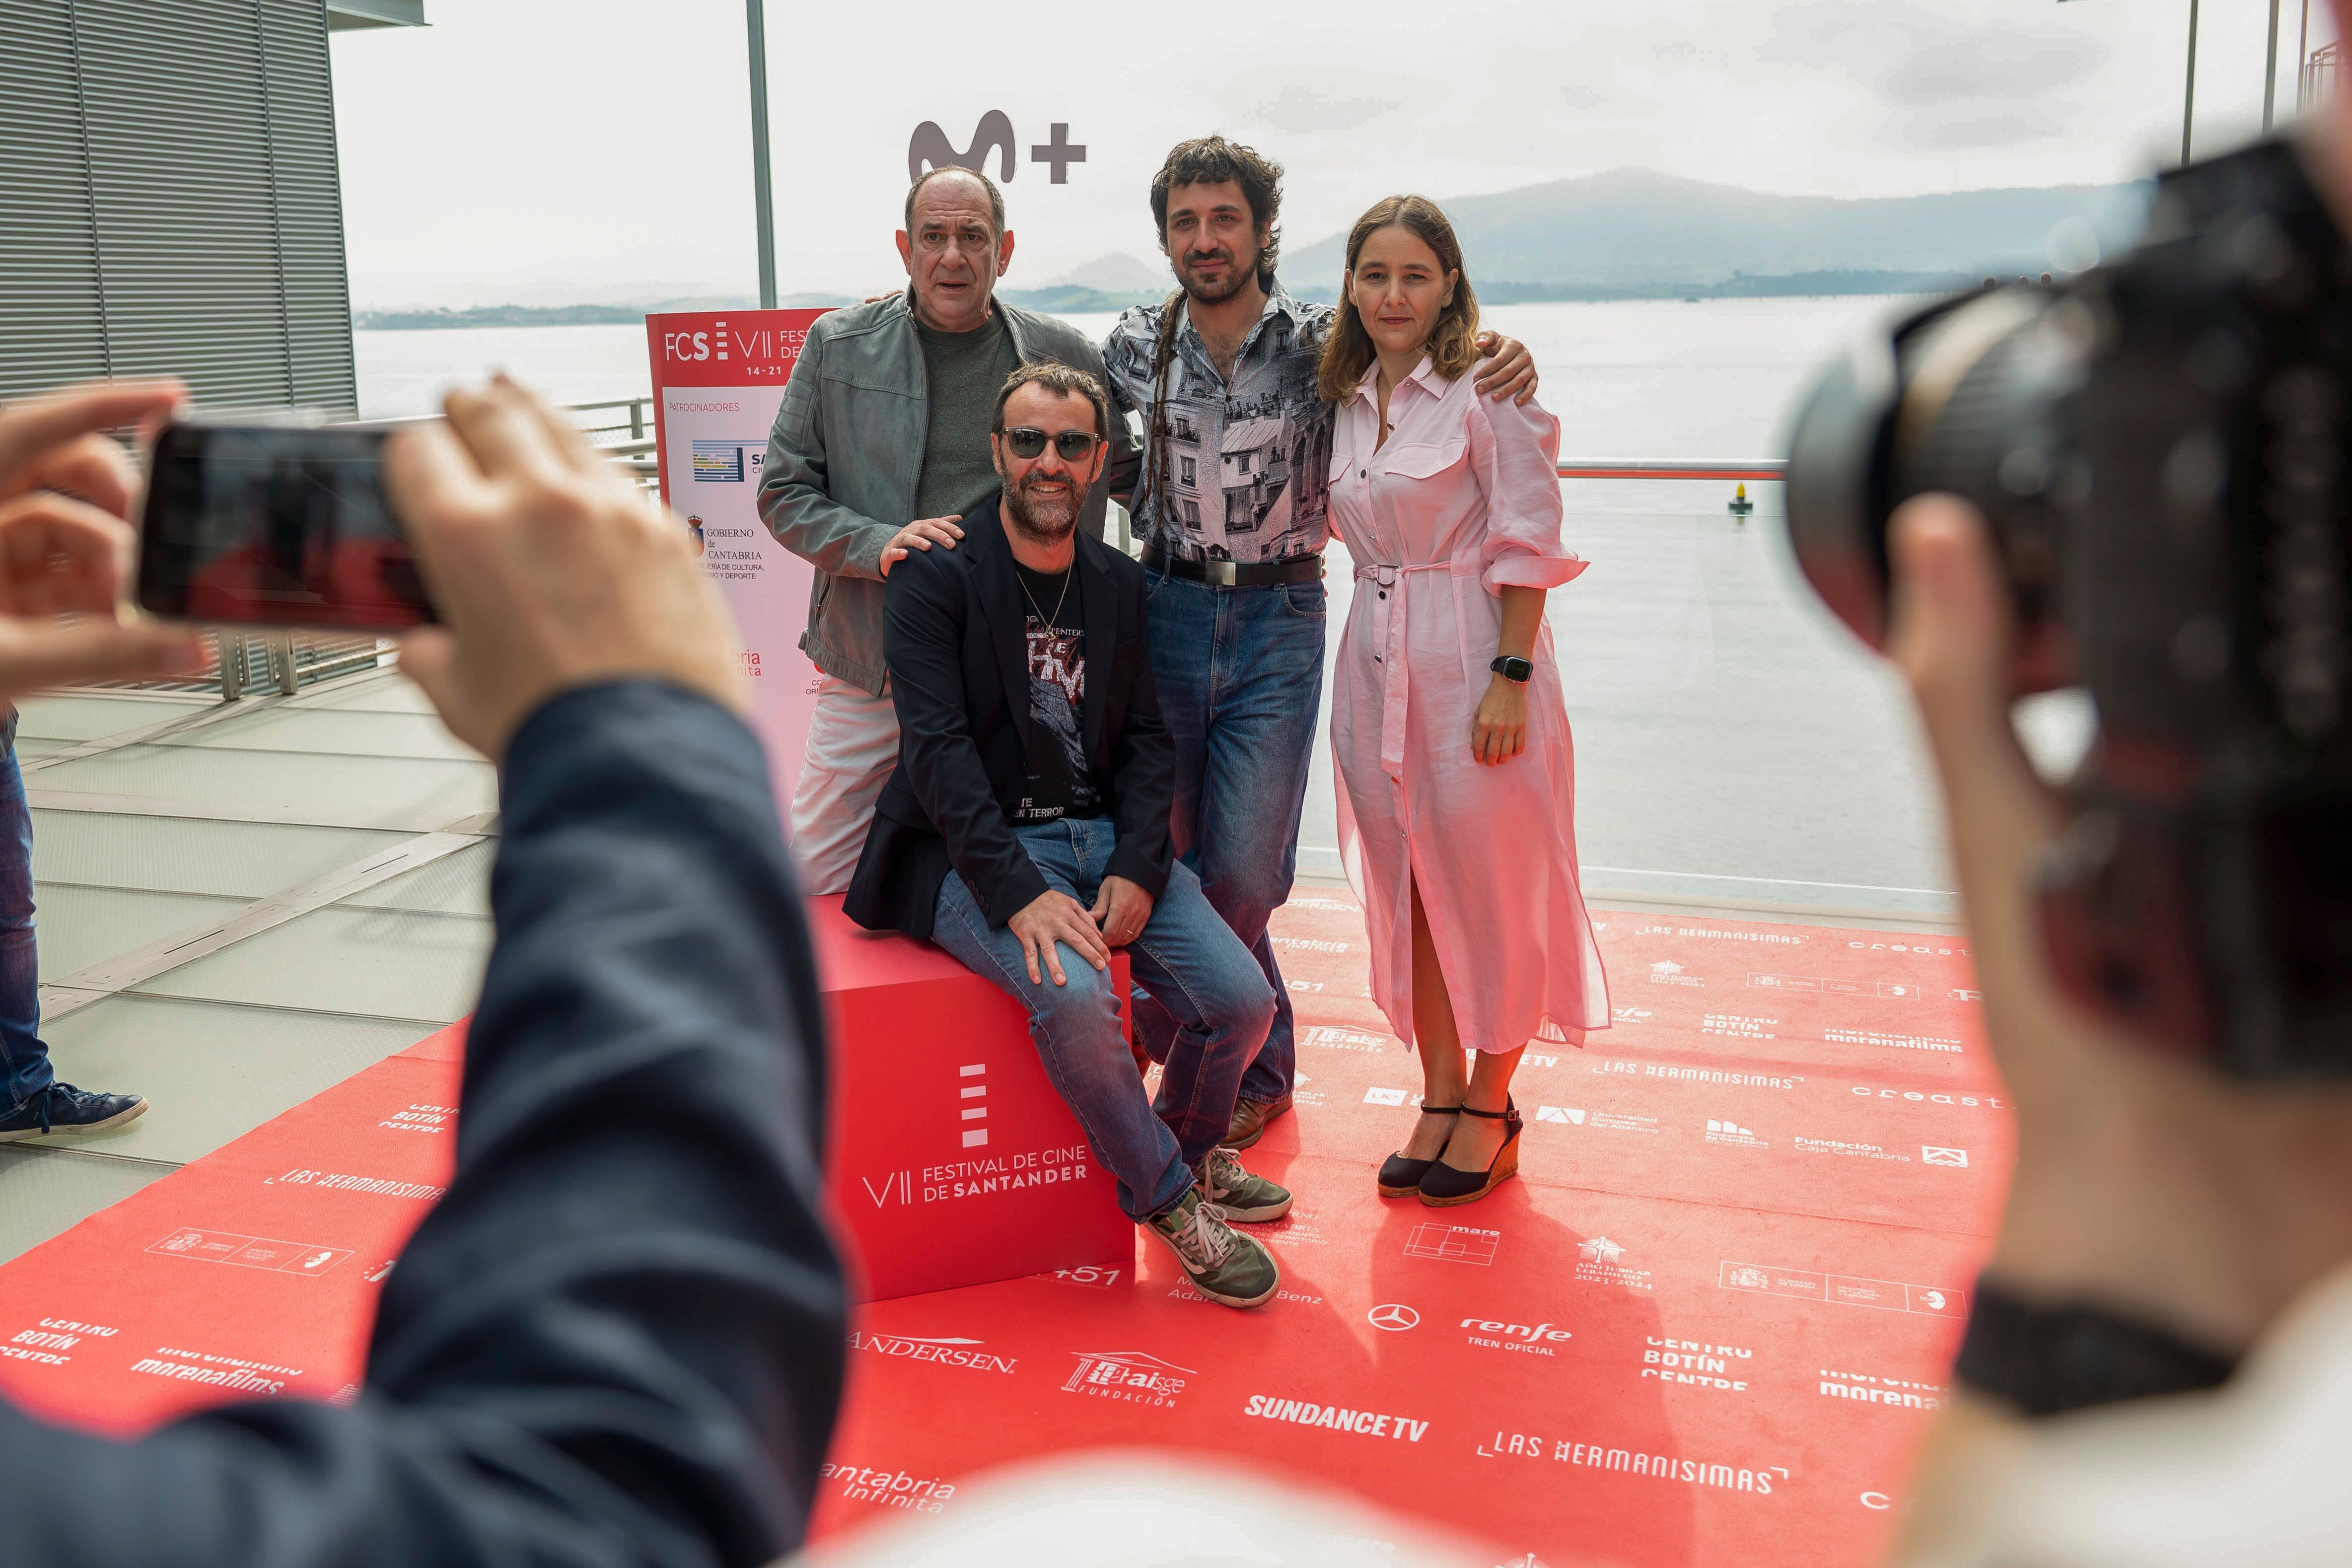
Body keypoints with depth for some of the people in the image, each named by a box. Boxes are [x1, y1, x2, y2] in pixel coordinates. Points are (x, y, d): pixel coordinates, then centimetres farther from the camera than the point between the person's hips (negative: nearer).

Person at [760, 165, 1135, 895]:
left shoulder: (1067, 359, 2)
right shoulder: (837, 346, 2)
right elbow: (783, 492, 5)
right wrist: (877, 544, -15)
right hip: (869, 665, 0)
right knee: (817, 887, 3)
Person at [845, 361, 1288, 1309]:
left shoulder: (1117, 584, 11)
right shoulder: (935, 576, -6)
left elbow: (1145, 740, 9)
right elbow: (939, 750, -15)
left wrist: (1138, 870, -9)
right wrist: (1020, 893, -26)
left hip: (1103, 836, 5)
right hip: (974, 853, -5)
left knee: (1241, 999, -13)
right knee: (1077, 996, -33)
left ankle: (1187, 1147, 22)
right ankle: (1165, 1196, -6)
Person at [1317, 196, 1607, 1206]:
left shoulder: (1488, 389, -9)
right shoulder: (1345, 399, 10)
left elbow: (1526, 544, -11)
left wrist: (1512, 676, -16)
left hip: (1476, 657, -6)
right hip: (1378, 664, 6)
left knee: (1489, 884, 2)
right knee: (1404, 885, 10)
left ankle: (1491, 1103, 19)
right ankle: (1439, 1095, 24)